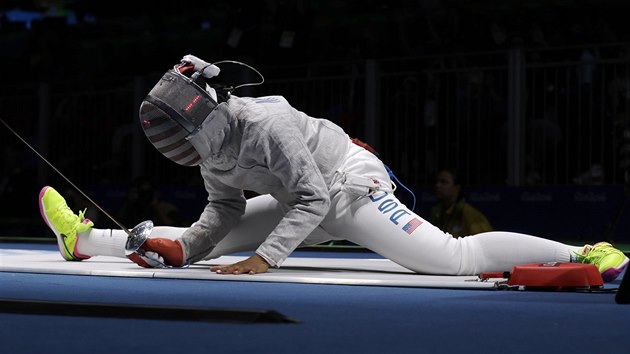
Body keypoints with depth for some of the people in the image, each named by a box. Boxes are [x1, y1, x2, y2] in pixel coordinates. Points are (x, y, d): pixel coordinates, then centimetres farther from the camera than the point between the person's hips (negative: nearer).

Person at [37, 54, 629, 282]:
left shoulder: (262, 124, -30)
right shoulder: (212, 149, -3)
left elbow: (313, 197, -29)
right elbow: (225, 214, 7)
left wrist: (263, 258, -33)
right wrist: (178, 246, -10)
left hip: (351, 190, -8)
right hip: (305, 203, 8)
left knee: (455, 257, -21)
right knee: (197, 244, 6)